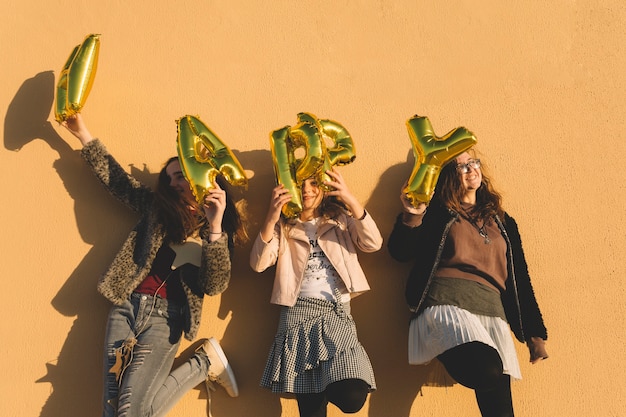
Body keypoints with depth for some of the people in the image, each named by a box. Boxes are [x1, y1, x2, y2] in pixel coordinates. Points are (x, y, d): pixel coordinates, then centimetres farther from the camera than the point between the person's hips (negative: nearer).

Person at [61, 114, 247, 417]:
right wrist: (83, 134, 14)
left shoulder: (218, 230, 3)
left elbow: (214, 285, -10)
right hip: (127, 307, 4)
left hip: (165, 317, -4)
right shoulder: (158, 207, 12)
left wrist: (215, 227, -21)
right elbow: (115, 178, 18)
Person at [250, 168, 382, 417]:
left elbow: (373, 244, -5)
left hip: (337, 314, 0)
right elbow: (258, 264, -4)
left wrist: (350, 200, -16)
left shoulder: (341, 219, 13)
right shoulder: (283, 226, 11)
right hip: (298, 314, 0)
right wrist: (271, 219, -17)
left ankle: (330, 384, 14)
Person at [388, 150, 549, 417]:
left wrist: (534, 334, 18)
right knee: (486, 372, -34)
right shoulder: (437, 212, 13)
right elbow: (400, 252, 1)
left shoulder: (503, 223, 25)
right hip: (447, 303, -4)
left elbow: (519, 279, 23)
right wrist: (411, 217, -18)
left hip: (491, 311, 5)